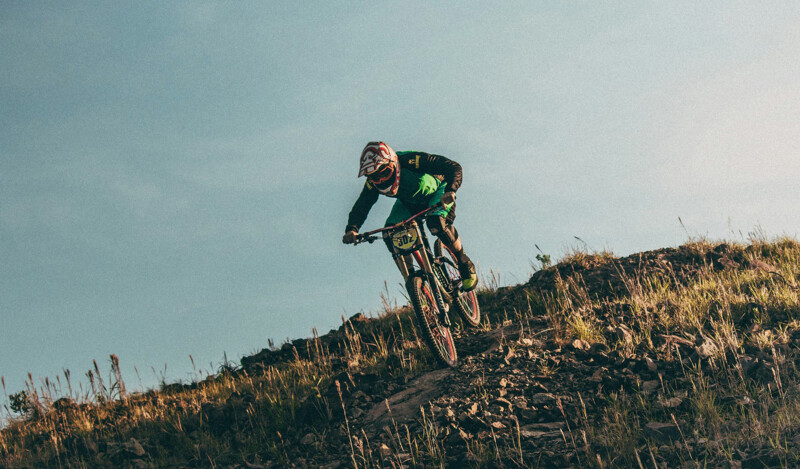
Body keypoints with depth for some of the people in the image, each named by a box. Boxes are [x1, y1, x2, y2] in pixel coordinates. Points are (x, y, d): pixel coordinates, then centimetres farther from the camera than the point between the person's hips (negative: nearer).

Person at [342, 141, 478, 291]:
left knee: (437, 223, -35)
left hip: (437, 193, -5)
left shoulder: (411, 161, -39)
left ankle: (466, 266, -11)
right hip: (409, 203, 5)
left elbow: (454, 168, -39)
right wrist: (352, 229, -40)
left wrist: (450, 191, -57)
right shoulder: (373, 183, -24)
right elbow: (361, 206, -20)